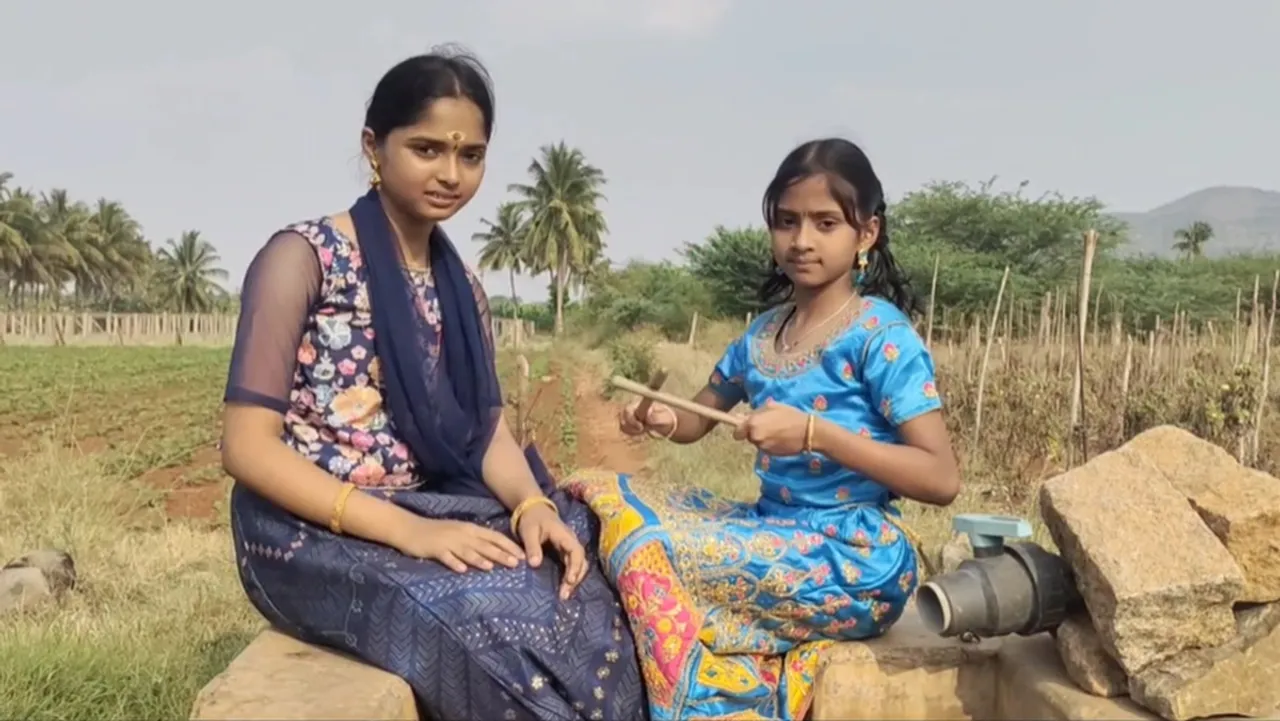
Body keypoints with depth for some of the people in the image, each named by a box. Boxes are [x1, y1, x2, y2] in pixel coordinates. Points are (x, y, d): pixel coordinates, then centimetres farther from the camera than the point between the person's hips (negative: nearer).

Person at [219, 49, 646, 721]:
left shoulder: (461, 287, 12)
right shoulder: (302, 256, -10)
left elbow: (489, 431, 5)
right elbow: (246, 445, -15)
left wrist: (533, 506, -18)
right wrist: (404, 530, -25)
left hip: (430, 515, 6)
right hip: (311, 533, -6)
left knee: (589, 596, -17)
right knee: (507, 623, -28)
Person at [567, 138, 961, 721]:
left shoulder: (881, 333, -9)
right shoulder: (762, 334, 10)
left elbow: (943, 480, -15)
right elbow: (698, 419, 23)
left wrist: (813, 432, -24)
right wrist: (663, 419, -2)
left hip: (855, 558, -7)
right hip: (778, 535, 7)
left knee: (645, 544, -21)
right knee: (612, 497, -8)